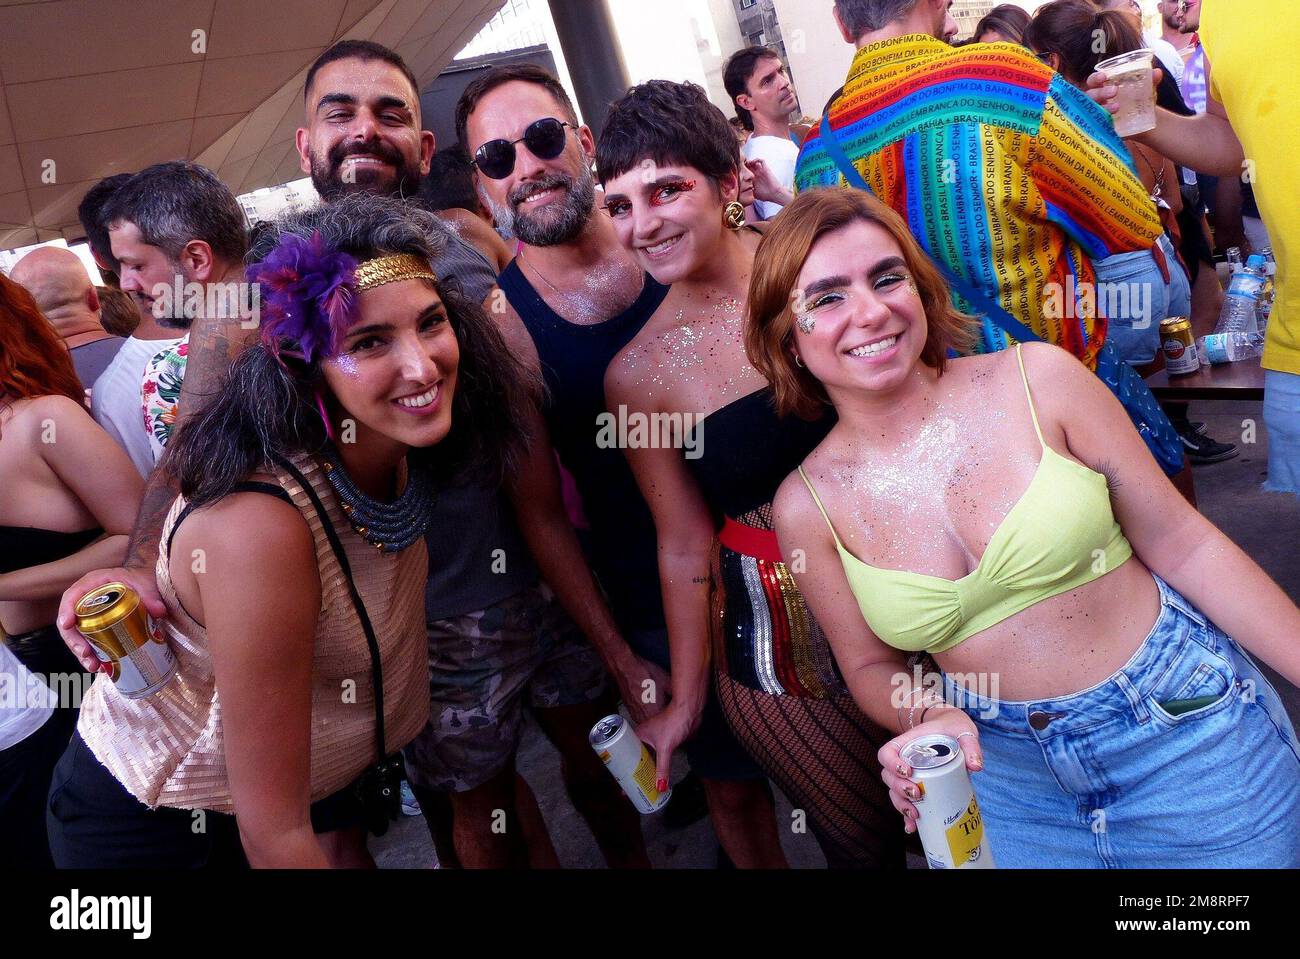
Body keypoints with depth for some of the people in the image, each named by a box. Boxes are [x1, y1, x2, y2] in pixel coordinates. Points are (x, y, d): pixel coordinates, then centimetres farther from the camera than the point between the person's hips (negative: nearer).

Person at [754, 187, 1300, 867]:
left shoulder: (1036, 378, -12)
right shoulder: (808, 504, -9)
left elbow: (1181, 544, -5)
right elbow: (872, 665, 3)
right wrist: (927, 716, -18)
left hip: (1190, 722, 0)